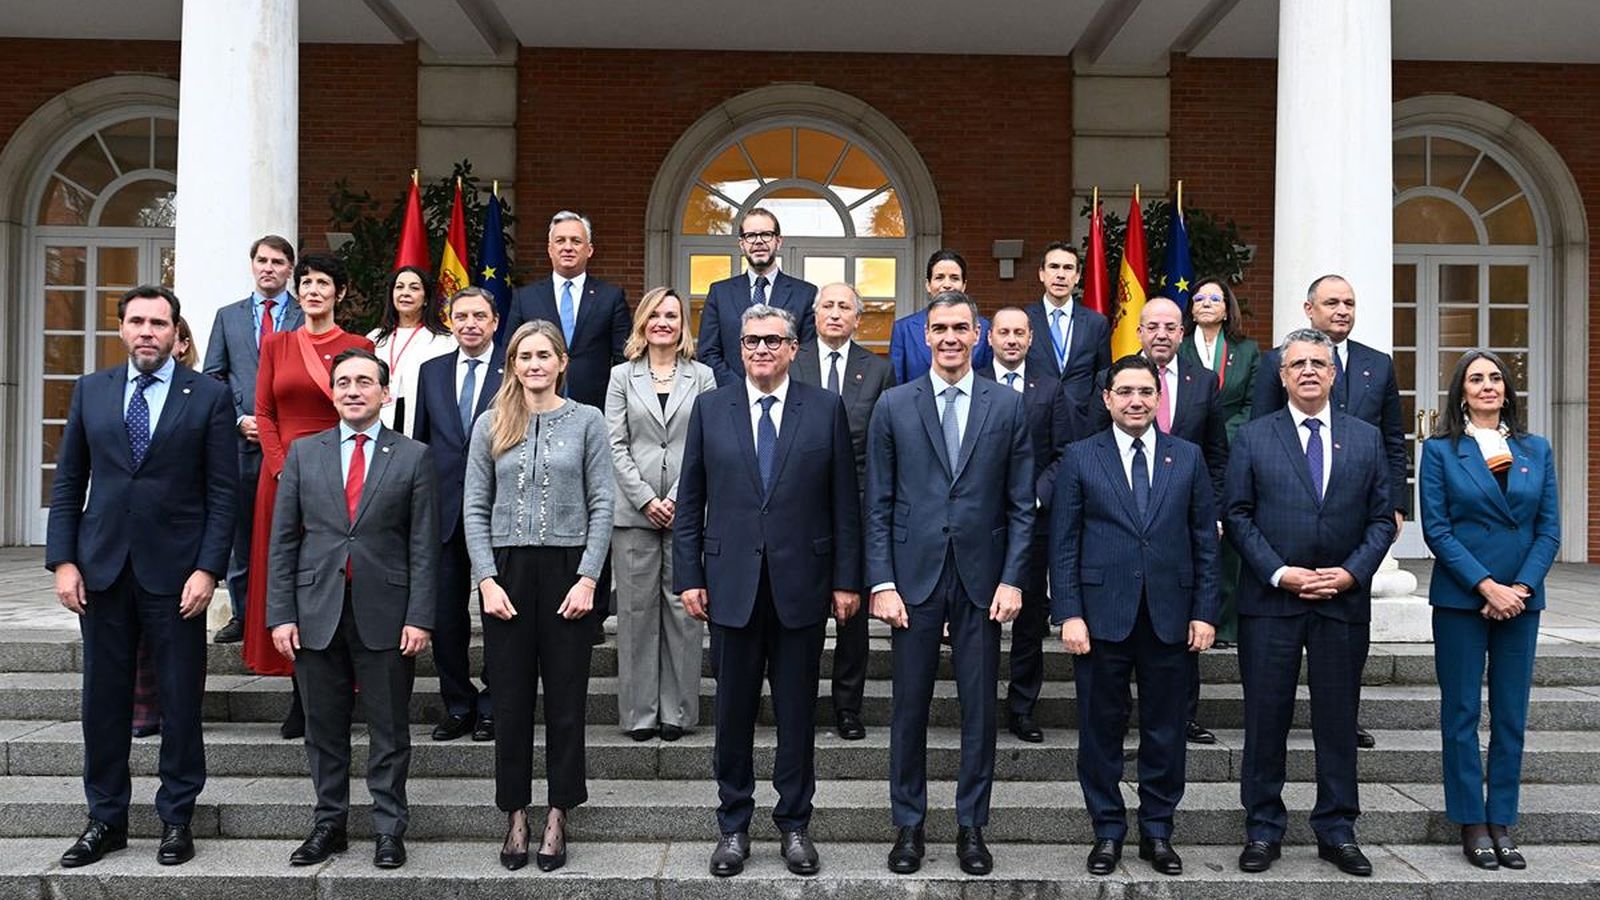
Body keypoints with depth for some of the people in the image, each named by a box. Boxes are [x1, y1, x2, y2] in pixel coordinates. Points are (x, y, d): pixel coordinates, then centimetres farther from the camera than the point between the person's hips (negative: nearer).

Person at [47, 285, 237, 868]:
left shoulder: (209, 396, 0)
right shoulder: (90, 391, 9)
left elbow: (222, 491, -3)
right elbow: (68, 483, 10)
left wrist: (207, 569, -11)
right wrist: (62, 560, 1)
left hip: (174, 571, -3)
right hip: (101, 568, 3)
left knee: (181, 700, 4)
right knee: (104, 698, 9)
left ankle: (177, 818, 17)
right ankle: (106, 818, 22)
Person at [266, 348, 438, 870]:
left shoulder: (413, 457, 3)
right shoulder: (304, 453, 9)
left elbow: (424, 546, -1)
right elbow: (283, 540, 6)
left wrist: (419, 617, -8)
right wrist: (280, 615, -1)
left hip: (385, 614, -2)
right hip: (316, 611, 2)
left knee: (389, 729, 5)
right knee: (324, 727, 11)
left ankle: (389, 829, 16)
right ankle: (329, 824, 24)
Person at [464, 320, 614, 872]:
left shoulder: (586, 421, 2)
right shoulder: (491, 425, 6)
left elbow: (601, 506, 0)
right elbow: (474, 508, 4)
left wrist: (588, 578, -9)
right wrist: (487, 579, -6)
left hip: (567, 570, -1)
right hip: (507, 570, 1)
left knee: (566, 698, 5)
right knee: (511, 699, 7)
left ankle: (558, 816, 18)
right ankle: (516, 816, 20)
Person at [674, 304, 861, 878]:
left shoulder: (825, 409, 2)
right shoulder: (710, 409, 5)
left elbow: (844, 502, 2)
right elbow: (690, 502, 5)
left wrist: (847, 580, -1)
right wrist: (689, 576, 0)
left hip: (802, 585, 0)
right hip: (733, 585, 1)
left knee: (797, 713, 9)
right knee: (734, 712, 9)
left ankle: (794, 825, 23)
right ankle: (733, 826, 23)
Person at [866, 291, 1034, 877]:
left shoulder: (1007, 407, 5)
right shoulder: (894, 406, 4)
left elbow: (1021, 505, 4)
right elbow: (878, 505, 2)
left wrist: (1012, 579, -4)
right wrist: (882, 582, -5)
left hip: (981, 581, 1)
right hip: (914, 578, 0)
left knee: (979, 709, 7)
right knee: (909, 707, 6)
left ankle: (972, 827, 20)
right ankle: (908, 825, 20)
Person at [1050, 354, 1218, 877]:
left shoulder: (1188, 457, 7)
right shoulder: (1080, 458, 2)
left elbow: (1205, 539, 7)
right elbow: (1064, 543, 0)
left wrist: (1204, 612, 1)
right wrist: (1069, 614, -8)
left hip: (1170, 615, 2)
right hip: (1102, 613, -1)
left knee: (1165, 729, 9)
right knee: (1101, 728, 6)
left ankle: (1157, 832, 23)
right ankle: (1107, 831, 20)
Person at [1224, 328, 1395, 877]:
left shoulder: (1366, 439, 10)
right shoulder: (1253, 438, 4)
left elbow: (1382, 518, 8)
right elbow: (1236, 515, -1)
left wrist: (1352, 572, -7)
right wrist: (1279, 573, -11)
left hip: (1344, 601, 2)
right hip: (1270, 602, -1)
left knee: (1338, 721, 8)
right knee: (1266, 719, 3)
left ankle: (1337, 831, 20)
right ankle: (1263, 830, 14)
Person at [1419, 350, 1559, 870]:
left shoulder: (1535, 450, 9)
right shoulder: (1440, 451, 0)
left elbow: (1549, 529, 5)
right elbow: (1436, 529, -7)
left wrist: (1521, 587, -9)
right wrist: (1487, 586, -14)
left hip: (1521, 601, 3)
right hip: (1460, 600, -3)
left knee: (1511, 717, 7)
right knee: (1462, 715, 2)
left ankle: (1502, 823, 15)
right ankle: (1472, 824, 11)